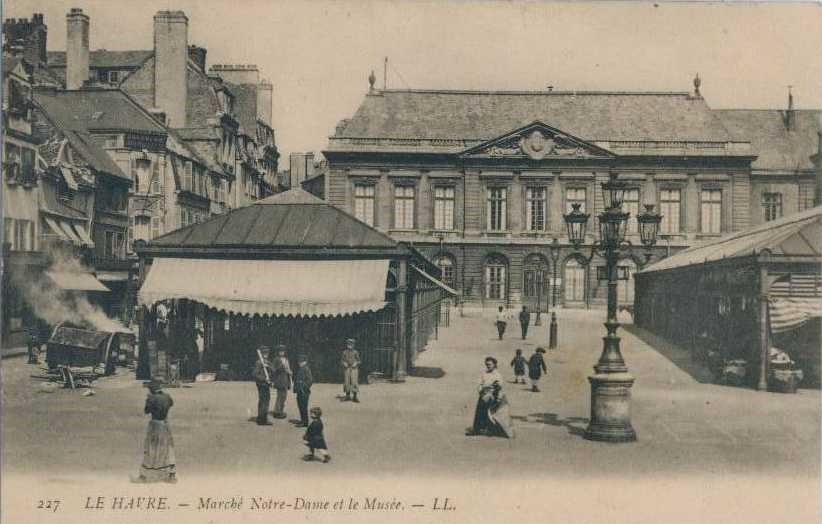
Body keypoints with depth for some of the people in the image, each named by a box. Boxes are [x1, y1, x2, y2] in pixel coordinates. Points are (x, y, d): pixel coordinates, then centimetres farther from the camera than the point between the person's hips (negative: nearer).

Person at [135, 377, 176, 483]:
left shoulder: (152, 399, -18)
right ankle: (171, 475, 13)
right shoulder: (166, 396, 1)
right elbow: (171, 403, 23)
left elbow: (147, 411, -6)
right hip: (165, 425, 6)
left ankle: (144, 475, 9)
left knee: (150, 450, 3)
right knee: (167, 449, 12)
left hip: (155, 425, -6)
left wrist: (148, 399, 5)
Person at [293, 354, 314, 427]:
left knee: (303, 407, -4)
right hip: (299, 391, 9)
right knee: (300, 406, 17)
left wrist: (305, 387, -16)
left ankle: (305, 422, 2)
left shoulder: (306, 369, -17)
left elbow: (310, 380, -21)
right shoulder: (300, 369, 12)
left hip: (304, 392, -9)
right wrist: (295, 388, 17)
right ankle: (302, 420, 27)